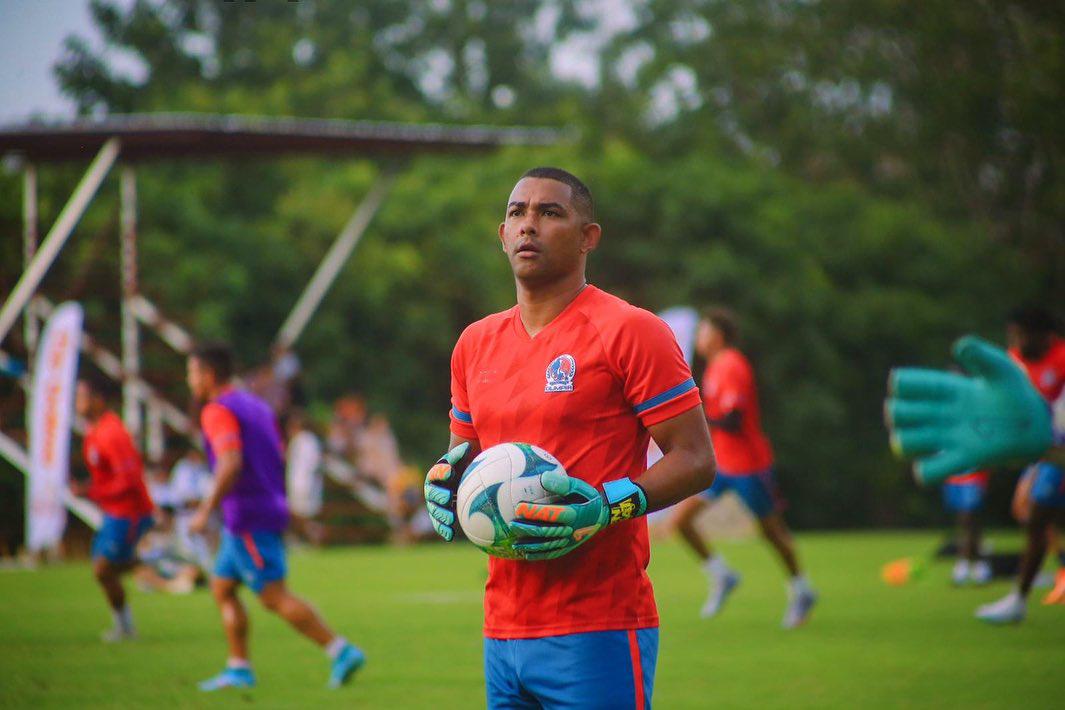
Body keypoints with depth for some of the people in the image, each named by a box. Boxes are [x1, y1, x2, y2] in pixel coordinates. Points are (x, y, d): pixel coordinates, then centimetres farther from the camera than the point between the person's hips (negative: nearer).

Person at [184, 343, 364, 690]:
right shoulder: (256, 405, 16)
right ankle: (238, 669, 12)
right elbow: (279, 459, 18)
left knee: (275, 597, -10)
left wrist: (205, 511, -22)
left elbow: (231, 464, -26)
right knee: (222, 588, 15)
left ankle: (342, 651, -15)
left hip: (247, 516, -10)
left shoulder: (218, 412, -12)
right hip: (269, 510, 10)